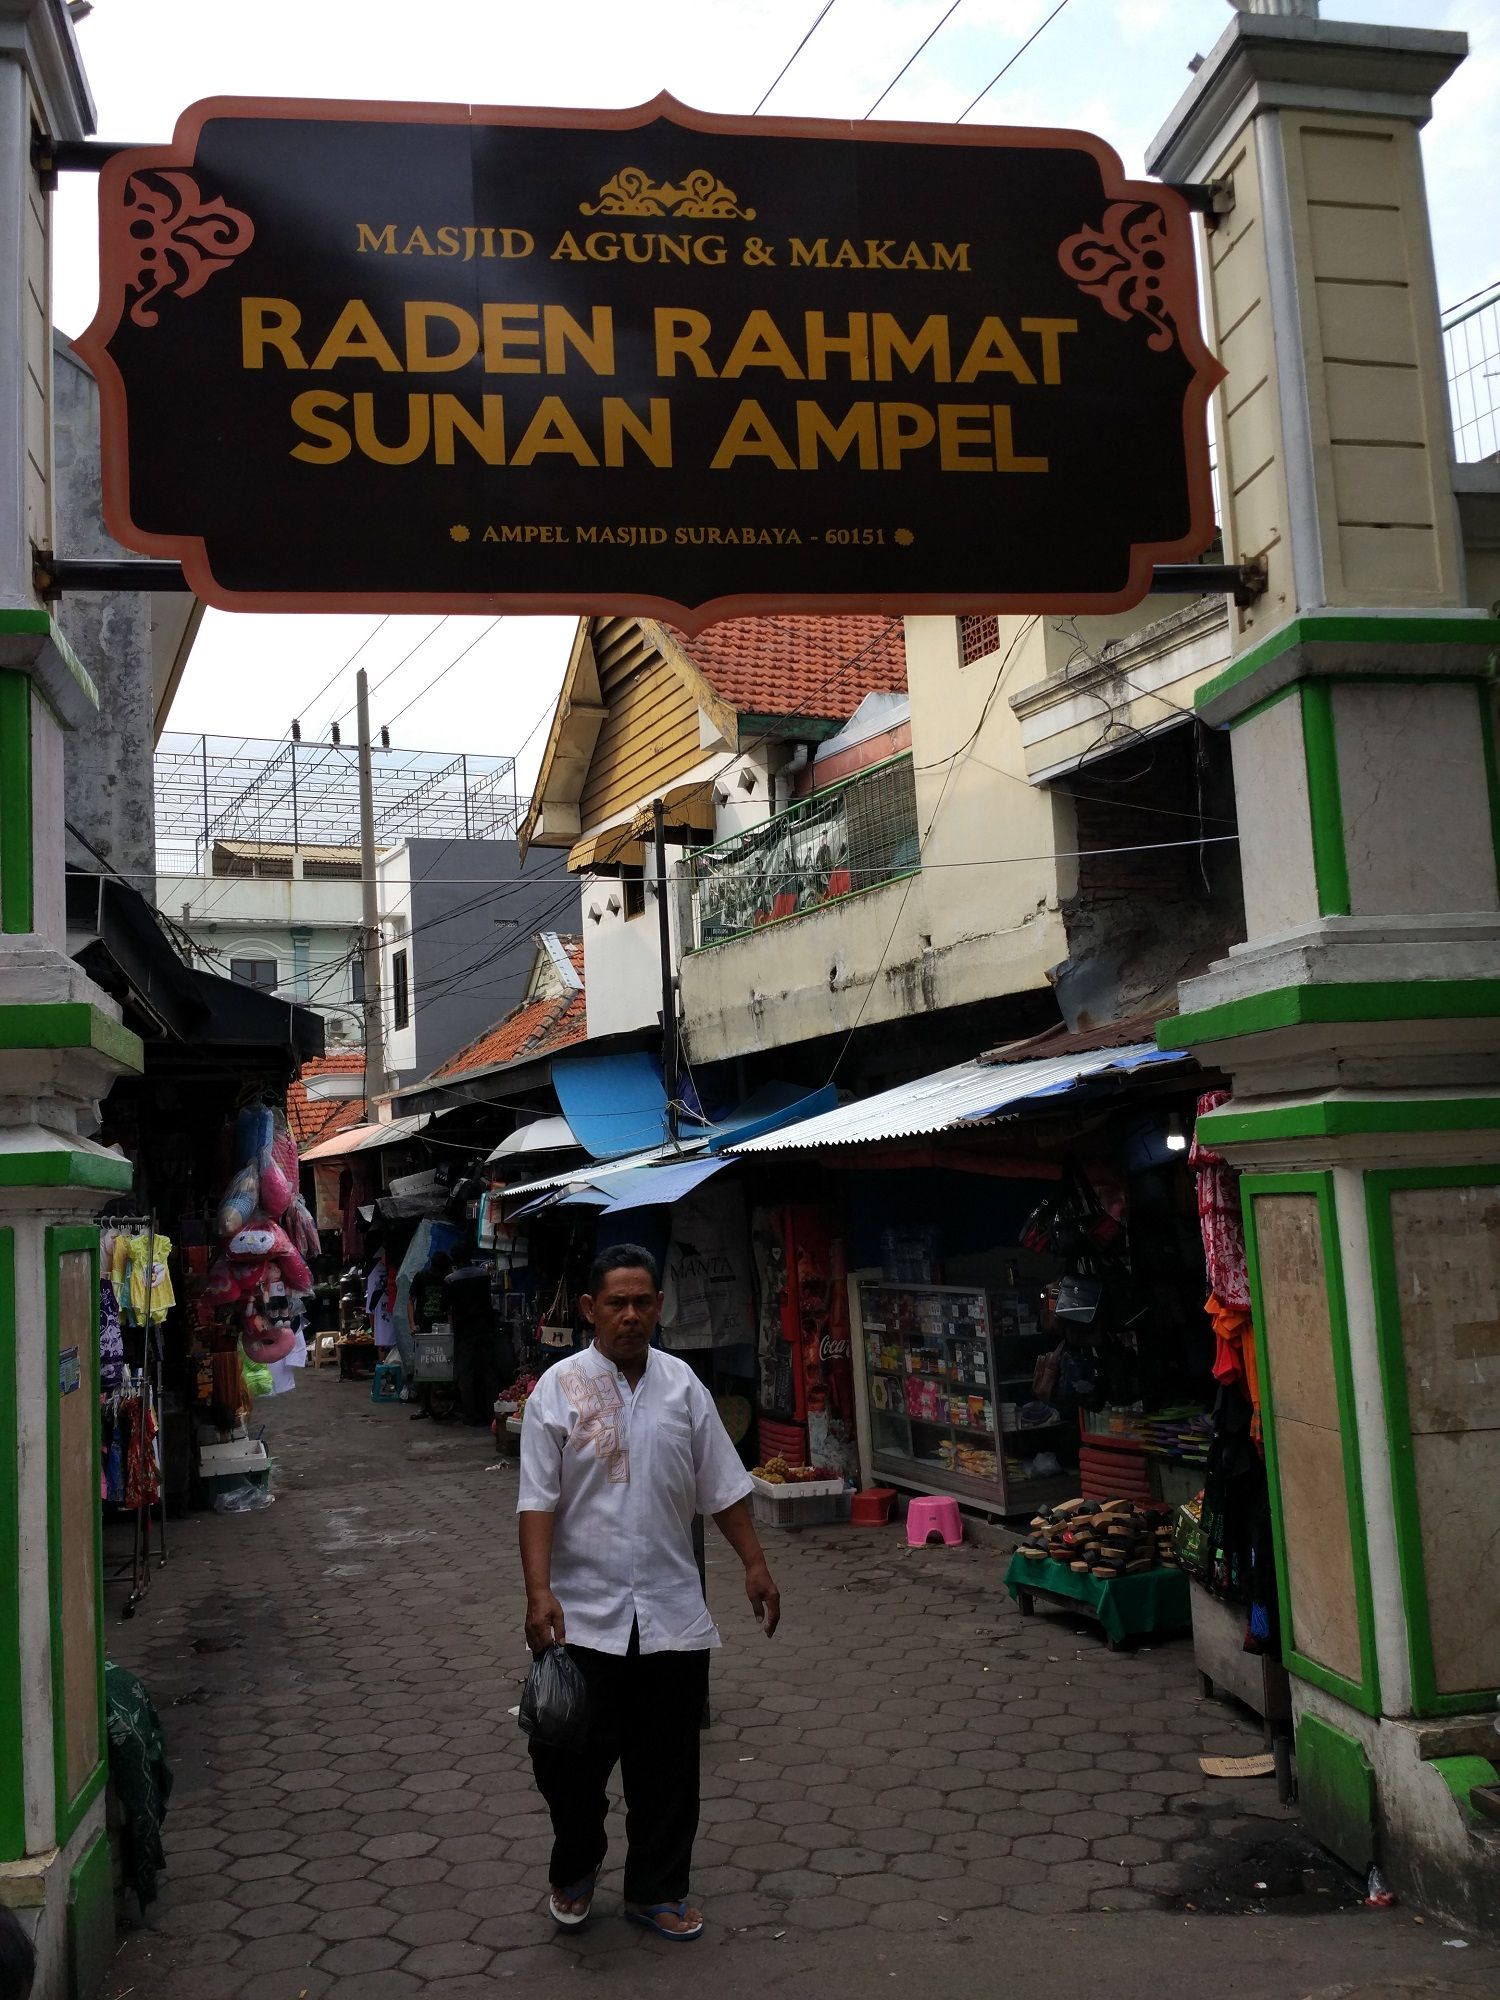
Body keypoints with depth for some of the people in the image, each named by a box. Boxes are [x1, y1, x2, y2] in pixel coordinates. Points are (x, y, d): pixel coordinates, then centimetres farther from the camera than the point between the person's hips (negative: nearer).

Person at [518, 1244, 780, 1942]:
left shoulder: (682, 1385, 5)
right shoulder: (559, 1388, -5)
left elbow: (721, 1488, 10)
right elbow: (537, 1501, -9)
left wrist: (754, 1564, 7)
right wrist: (539, 1592, -18)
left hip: (672, 1613, 3)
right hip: (584, 1614, -3)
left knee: (667, 1765, 10)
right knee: (570, 1756, 3)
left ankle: (655, 1891, 28)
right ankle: (574, 1869, 31)